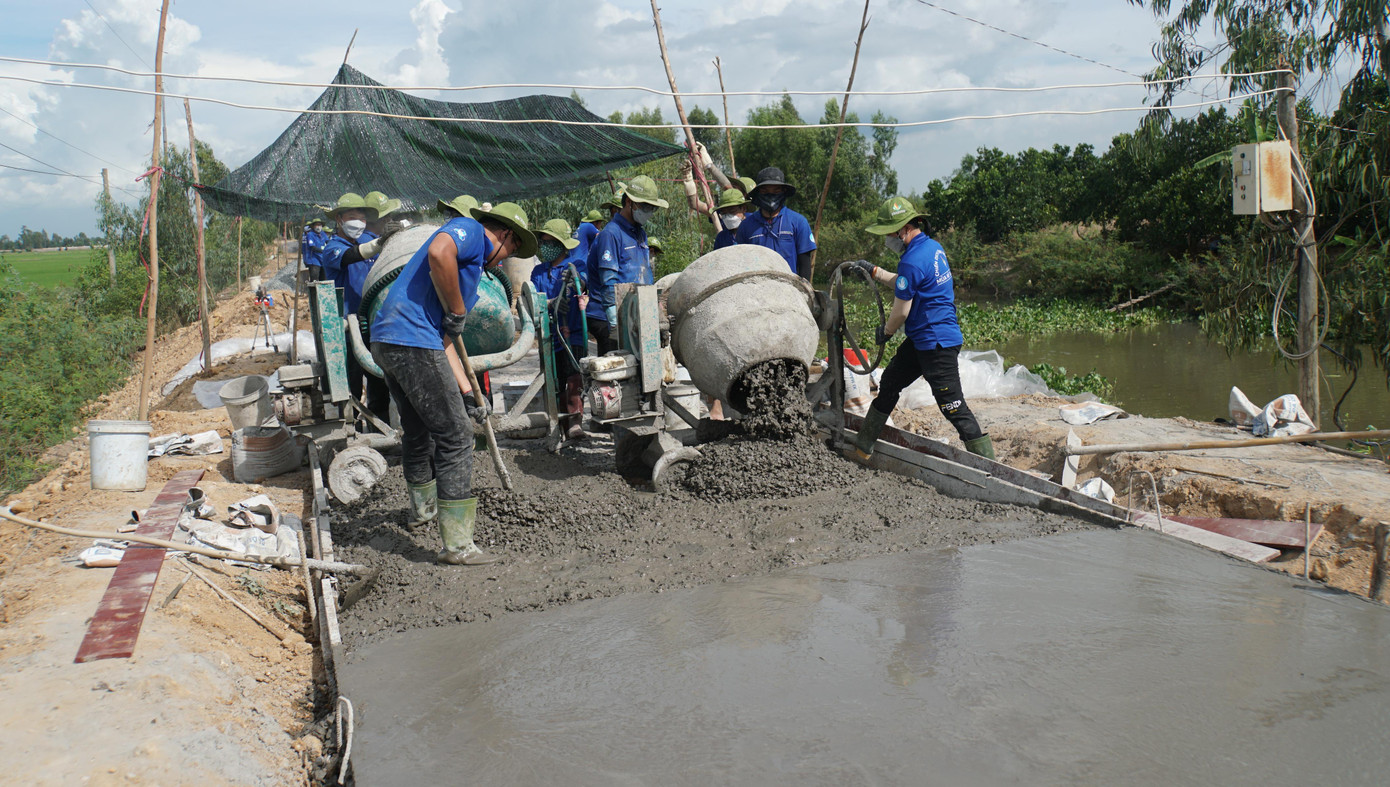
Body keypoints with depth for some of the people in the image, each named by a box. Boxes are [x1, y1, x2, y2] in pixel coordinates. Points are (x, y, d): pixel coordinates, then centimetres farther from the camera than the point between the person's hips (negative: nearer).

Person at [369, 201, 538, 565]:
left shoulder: (472, 263, 28)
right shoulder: (469, 229, 2)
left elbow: (444, 340, 27)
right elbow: (439, 252, -24)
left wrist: (467, 395, 26)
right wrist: (456, 313, -12)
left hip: (385, 340, 10)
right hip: (414, 341, -10)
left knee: (418, 430, 27)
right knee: (455, 436, -7)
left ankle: (424, 507, 50)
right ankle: (458, 544, -7)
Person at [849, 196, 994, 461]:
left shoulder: (913, 261, -21)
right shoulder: (932, 247, 9)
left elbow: (901, 312, -14)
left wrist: (885, 332, 5)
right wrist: (874, 271, 23)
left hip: (937, 344, -11)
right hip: (921, 340, 11)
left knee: (953, 407, -9)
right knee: (888, 384, 18)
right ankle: (861, 450, 29)